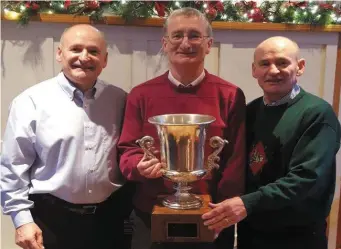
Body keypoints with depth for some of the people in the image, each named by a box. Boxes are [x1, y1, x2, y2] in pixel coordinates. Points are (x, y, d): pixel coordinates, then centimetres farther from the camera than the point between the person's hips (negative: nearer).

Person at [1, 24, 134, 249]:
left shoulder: (119, 100, 2)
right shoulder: (32, 101, -7)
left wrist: (127, 211, 8)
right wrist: (22, 218, -7)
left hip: (109, 218, 3)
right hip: (52, 218, -2)